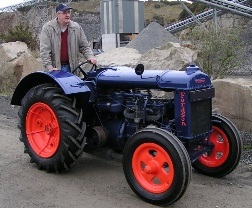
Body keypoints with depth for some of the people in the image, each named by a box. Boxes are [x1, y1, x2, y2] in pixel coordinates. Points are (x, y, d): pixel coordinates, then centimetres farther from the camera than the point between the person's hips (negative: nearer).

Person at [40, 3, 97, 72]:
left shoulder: (76, 28, 4)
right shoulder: (47, 28, -6)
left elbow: (84, 46, 9)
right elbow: (44, 51, -11)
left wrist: (90, 56, -10)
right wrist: (49, 67, -21)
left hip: (72, 67, 3)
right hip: (55, 68, -3)